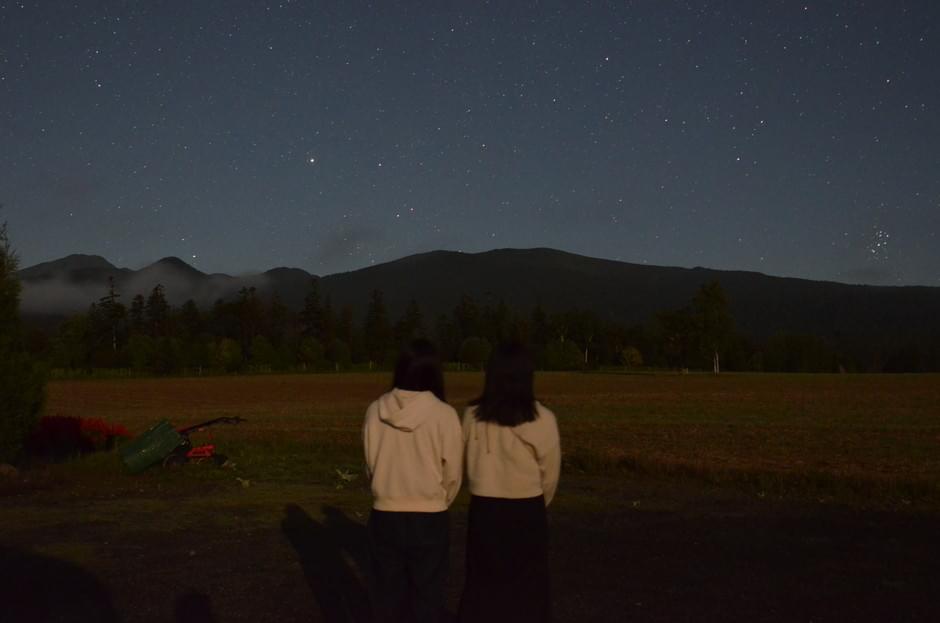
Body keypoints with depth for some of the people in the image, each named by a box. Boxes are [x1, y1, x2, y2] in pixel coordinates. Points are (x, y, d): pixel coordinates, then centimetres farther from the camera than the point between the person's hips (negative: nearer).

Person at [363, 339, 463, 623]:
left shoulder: (376, 410, -7)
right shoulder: (444, 414, -14)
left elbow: (370, 464, 3)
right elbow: (453, 473, -5)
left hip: (385, 516, 2)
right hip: (430, 519, -2)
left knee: (388, 595, 15)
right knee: (426, 596, 11)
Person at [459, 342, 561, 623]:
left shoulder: (473, 415, -7)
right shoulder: (541, 419, -13)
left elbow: (466, 461, 0)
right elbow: (550, 473, -4)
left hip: (483, 508, 2)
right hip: (525, 511, -2)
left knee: (482, 583, 15)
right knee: (526, 586, 11)